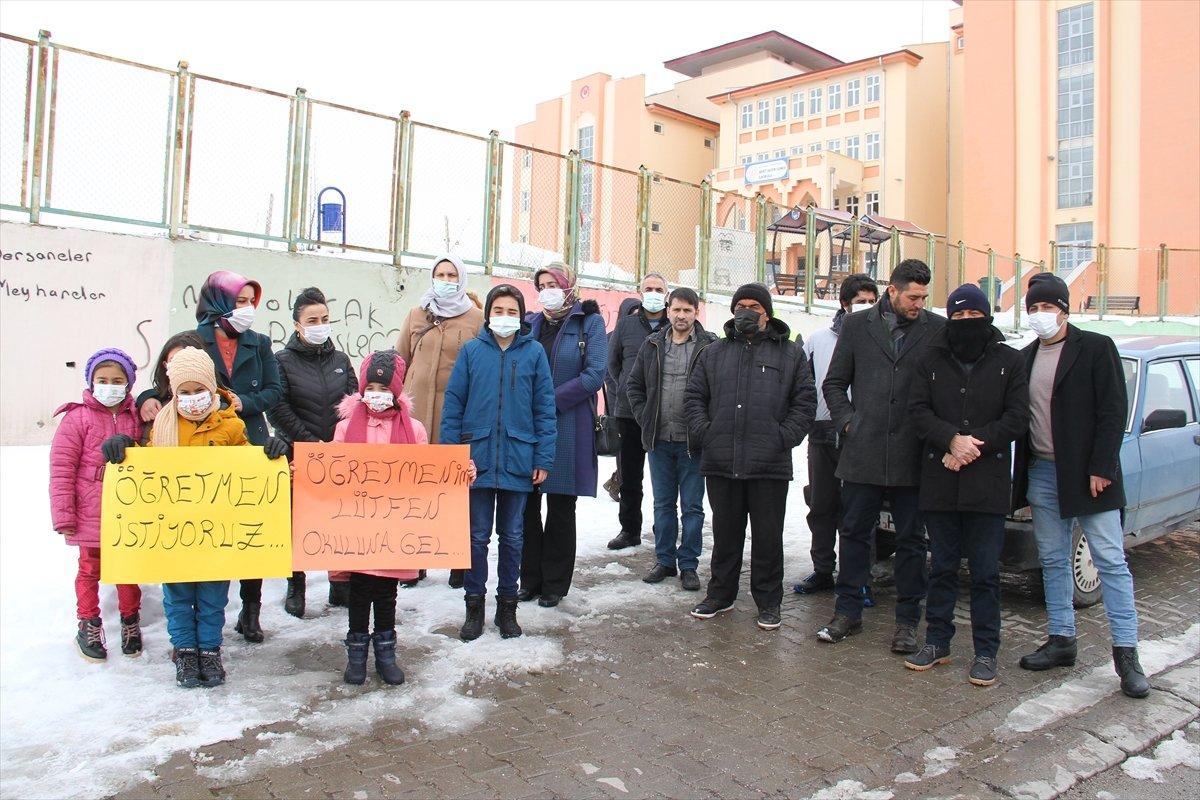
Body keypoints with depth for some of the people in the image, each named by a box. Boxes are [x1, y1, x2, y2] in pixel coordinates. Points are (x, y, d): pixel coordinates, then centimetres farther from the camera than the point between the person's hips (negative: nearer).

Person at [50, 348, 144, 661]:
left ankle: (130, 623, 31)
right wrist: (63, 516, -11)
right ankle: (88, 627, 27)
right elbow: (61, 468, -9)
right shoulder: (78, 418, -9)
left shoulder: (137, 418, 2)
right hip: (90, 515, -3)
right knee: (90, 570, 12)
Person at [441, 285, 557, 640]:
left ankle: (507, 606, 25)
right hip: (477, 457, 0)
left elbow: (544, 408, 1)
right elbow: (453, 405, 2)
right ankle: (475, 605, 22)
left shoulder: (534, 352, 1)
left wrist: (543, 459, -4)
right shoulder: (471, 350, 2)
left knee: (512, 537, 12)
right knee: (477, 536, 8)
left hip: (518, 461, 0)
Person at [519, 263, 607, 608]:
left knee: (561, 509, 5)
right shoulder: (531, 323, 12)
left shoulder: (589, 322, -1)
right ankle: (530, 578, 20)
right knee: (526, 505, 6)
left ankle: (554, 583, 17)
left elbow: (594, 375, -11)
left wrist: (551, 402, -15)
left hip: (568, 428, -4)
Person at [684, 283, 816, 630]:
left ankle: (768, 601, 20)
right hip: (721, 462, 2)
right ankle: (720, 594, 27)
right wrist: (703, 431, -1)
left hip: (770, 465, -2)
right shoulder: (714, 353, 13)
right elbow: (694, 396, 13)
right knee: (725, 533, 13)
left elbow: (805, 402, 4)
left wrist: (785, 438, -7)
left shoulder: (790, 354, 7)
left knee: (768, 536, 6)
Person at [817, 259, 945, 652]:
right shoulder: (857, 325, 6)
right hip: (863, 453, 1)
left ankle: (907, 619, 22)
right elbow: (834, 383, 11)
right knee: (854, 533, 10)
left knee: (911, 541, 9)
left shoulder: (938, 329, 2)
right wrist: (848, 422, 0)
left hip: (912, 457, -1)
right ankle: (848, 611, 24)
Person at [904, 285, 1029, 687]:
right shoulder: (932, 360, 8)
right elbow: (917, 409, 1)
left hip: (988, 480, -2)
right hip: (939, 482, 2)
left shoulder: (1008, 361, 3)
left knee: (985, 571, 3)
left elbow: (1017, 417, -2)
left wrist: (974, 445, -12)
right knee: (942, 566, 11)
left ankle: (986, 651, 14)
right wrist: (952, 440, -15)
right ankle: (937, 642, 22)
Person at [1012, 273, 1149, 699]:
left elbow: (1113, 411, -8)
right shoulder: (1026, 357, 12)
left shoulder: (1096, 348, -3)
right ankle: (1061, 641, 21)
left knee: (1111, 562, -1)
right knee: (1053, 562, 11)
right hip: (1042, 474, 5)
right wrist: (1023, 478, 8)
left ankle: (1126, 652, 5)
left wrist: (1101, 468, -15)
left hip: (1088, 475, -5)